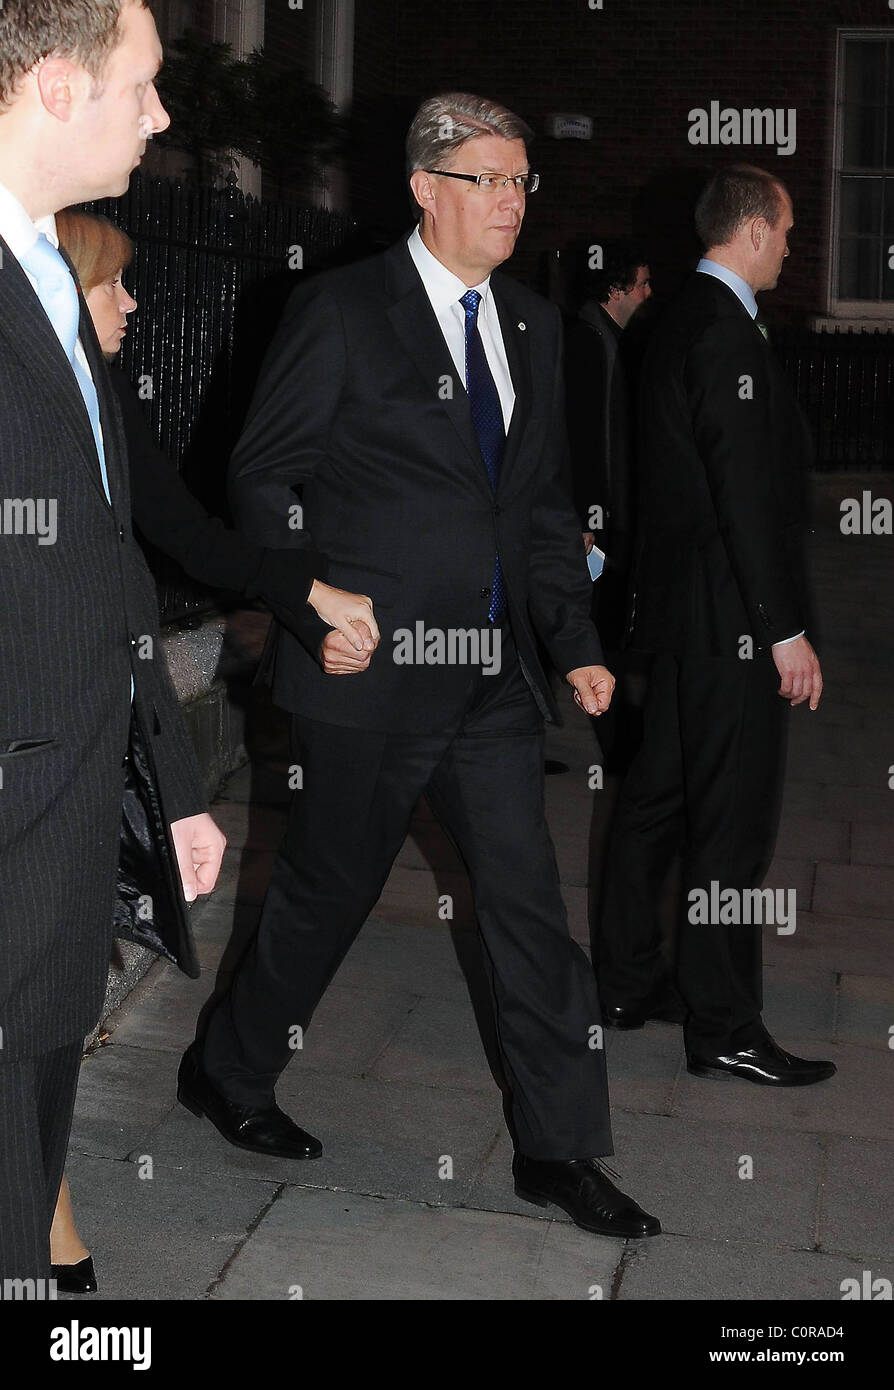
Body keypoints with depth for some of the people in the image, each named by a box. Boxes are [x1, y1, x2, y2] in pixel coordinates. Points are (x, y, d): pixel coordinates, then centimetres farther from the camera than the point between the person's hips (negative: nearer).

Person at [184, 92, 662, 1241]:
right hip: (371, 669, -5)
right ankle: (224, 1073, 34)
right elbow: (260, 473, -4)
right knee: (327, 890, 9)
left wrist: (576, 640, 8)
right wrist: (310, 613, -14)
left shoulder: (533, 325, 13)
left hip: (492, 672, 6)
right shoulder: (342, 310, -6)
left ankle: (558, 1150, 18)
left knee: (528, 902, 5)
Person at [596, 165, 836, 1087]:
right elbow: (747, 497, -22)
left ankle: (626, 984, 28)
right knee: (731, 824, -2)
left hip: (677, 608, 10)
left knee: (657, 798, 16)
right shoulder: (728, 333, -17)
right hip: (731, 619, -10)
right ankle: (723, 1030, 8)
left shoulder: (679, 323, 14)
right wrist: (786, 630, -19)